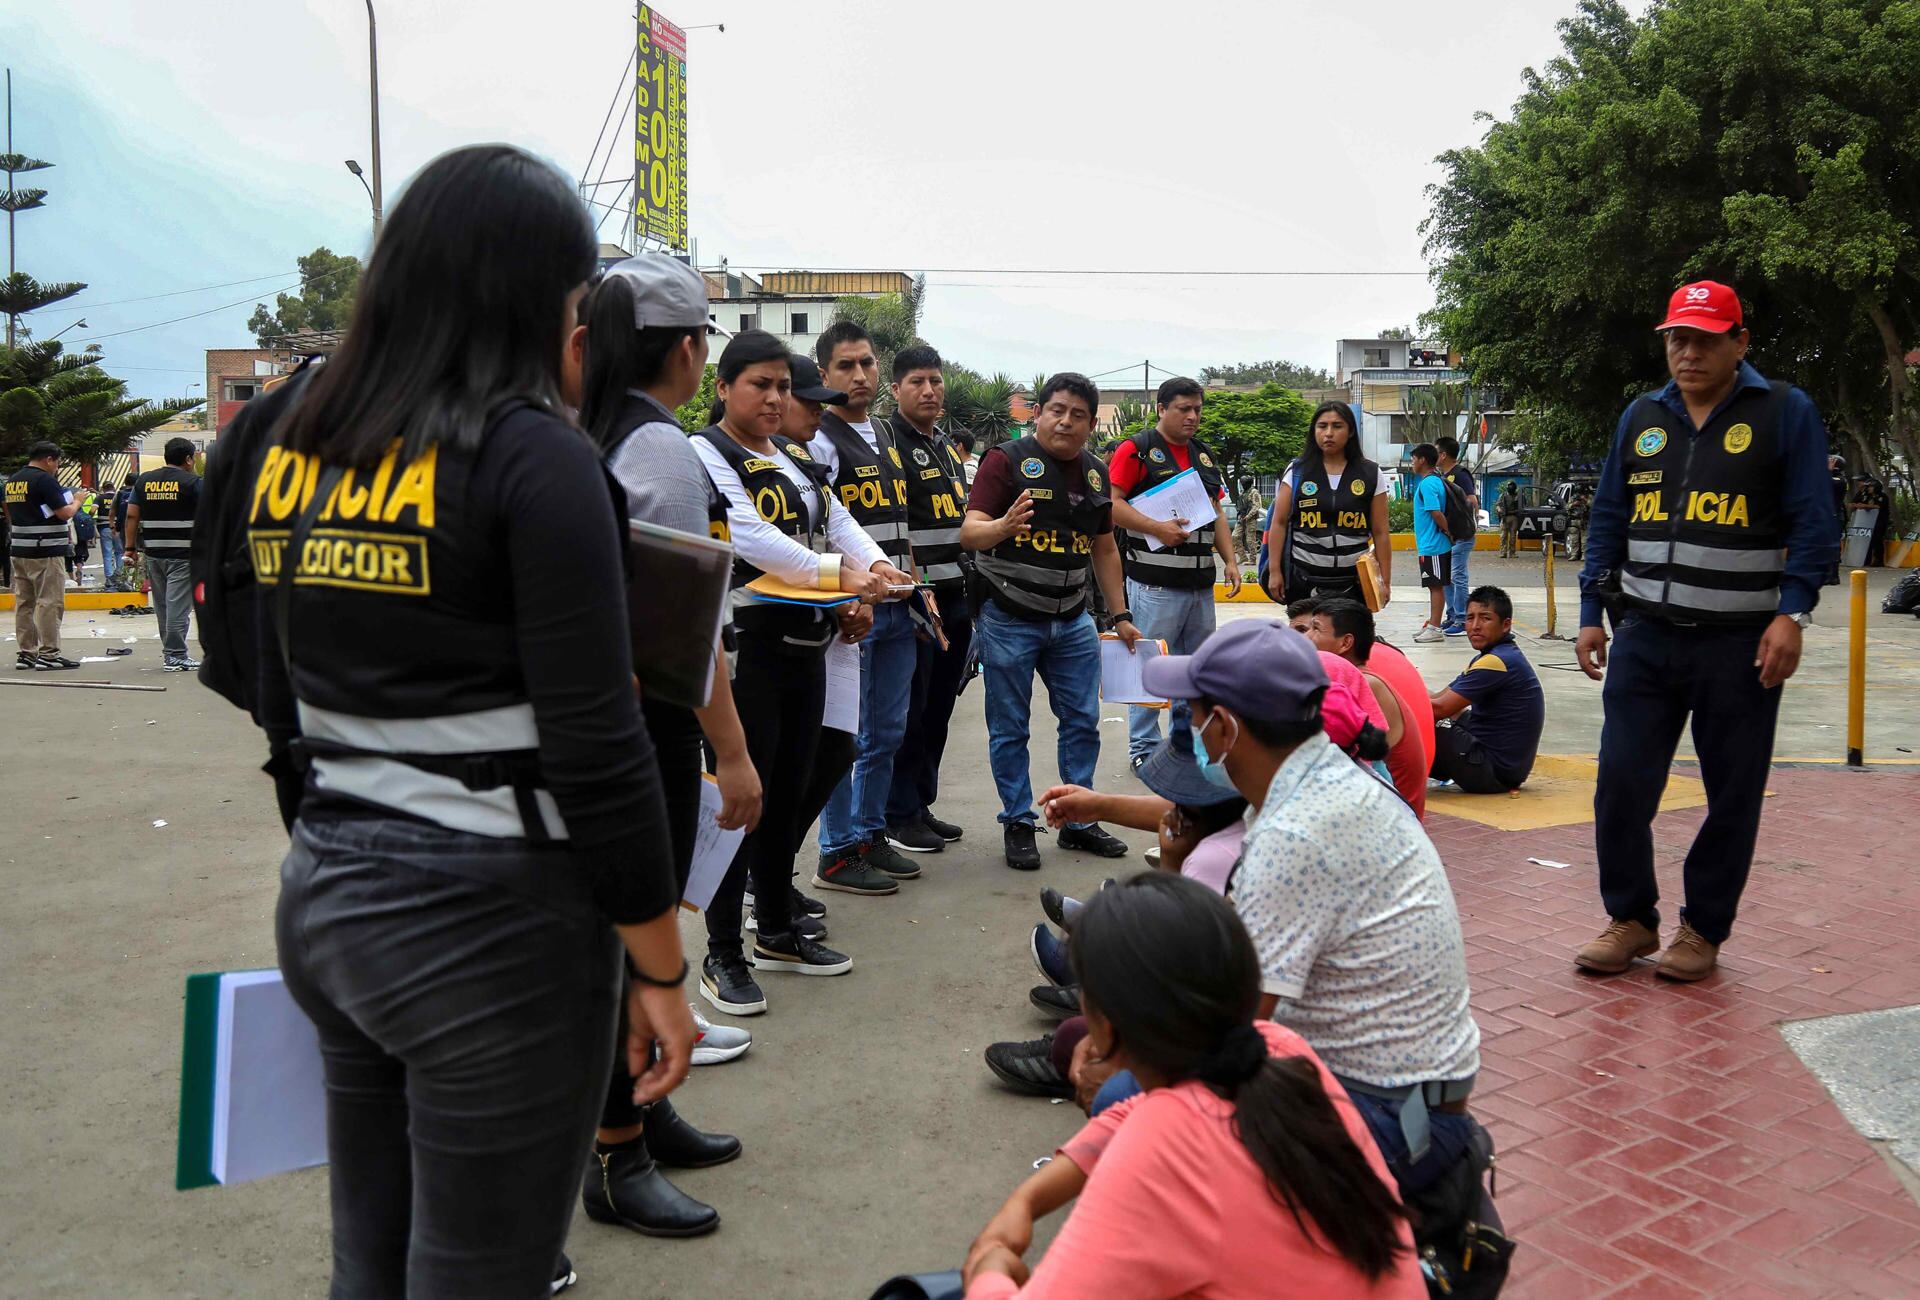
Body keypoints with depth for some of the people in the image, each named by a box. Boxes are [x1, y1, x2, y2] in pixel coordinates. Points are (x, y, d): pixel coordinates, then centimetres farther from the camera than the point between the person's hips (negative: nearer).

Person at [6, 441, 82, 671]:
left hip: (18, 550, 9)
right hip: (45, 551, -9)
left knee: (24, 602, 11)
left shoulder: (13, 479, 13)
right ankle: (49, 654, -6)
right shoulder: (45, 480, -13)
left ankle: (25, 653, 14)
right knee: (49, 602, -6)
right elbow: (64, 513, -15)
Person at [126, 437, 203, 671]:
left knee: (161, 604, 15)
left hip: (153, 551, 6)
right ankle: (176, 656, -3)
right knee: (178, 605, -4)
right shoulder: (192, 482, -6)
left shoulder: (143, 480, 9)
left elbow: (132, 515, 7)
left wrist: (130, 547, 11)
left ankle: (169, 650, 25)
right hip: (182, 553, -6)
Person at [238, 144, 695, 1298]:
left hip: (323, 895, 7)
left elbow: (284, 704, 15)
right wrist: (662, 972, -9)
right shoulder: (533, 455, -15)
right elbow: (597, 751, -18)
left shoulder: (291, 441, 7)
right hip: (493, 920, -7)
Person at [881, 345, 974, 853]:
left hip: (955, 599, 8)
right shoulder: (887, 443, -9)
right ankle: (899, 817, 8)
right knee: (908, 711, -2)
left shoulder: (947, 448, 19)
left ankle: (922, 805, 23)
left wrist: (972, 592, 20)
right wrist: (918, 591, -22)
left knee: (938, 710, 13)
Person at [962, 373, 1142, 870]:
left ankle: (1079, 821, 24)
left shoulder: (1095, 473, 10)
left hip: (1072, 621, 6)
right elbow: (969, 532, -19)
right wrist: (1002, 526, -41)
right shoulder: (1007, 460, -10)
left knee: (1083, 722, 10)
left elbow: (1105, 550, 17)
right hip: (1008, 619, -6)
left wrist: (1121, 615, 14)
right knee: (1010, 729, 4)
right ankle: (1018, 825, 18)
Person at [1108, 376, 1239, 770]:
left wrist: (1230, 561, 11)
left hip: (1201, 583, 8)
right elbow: (1111, 503, -13)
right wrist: (1157, 528, -20)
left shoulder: (1204, 454, 18)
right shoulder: (1137, 449, -5)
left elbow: (1217, 512, 21)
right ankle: (1144, 748, 7)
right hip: (1155, 584, -7)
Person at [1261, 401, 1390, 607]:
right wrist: (1274, 571, -2)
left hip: (1354, 580, 0)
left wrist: (1385, 581, 3)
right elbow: (1279, 523, 5)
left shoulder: (1370, 475, 6)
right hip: (1303, 578, 0)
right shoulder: (1297, 472, 5)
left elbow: (1380, 533, 6)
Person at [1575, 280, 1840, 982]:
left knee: (1733, 795, 6)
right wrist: (1592, 614, 9)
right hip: (1644, 636, 3)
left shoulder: (1786, 412, 0)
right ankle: (1631, 919, 16)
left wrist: (1792, 613, -13)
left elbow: (1812, 524, -3)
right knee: (1621, 785, 0)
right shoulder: (1641, 417, 11)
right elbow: (1608, 520, 14)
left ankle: (1704, 928, 21)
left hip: (1740, 643, -3)